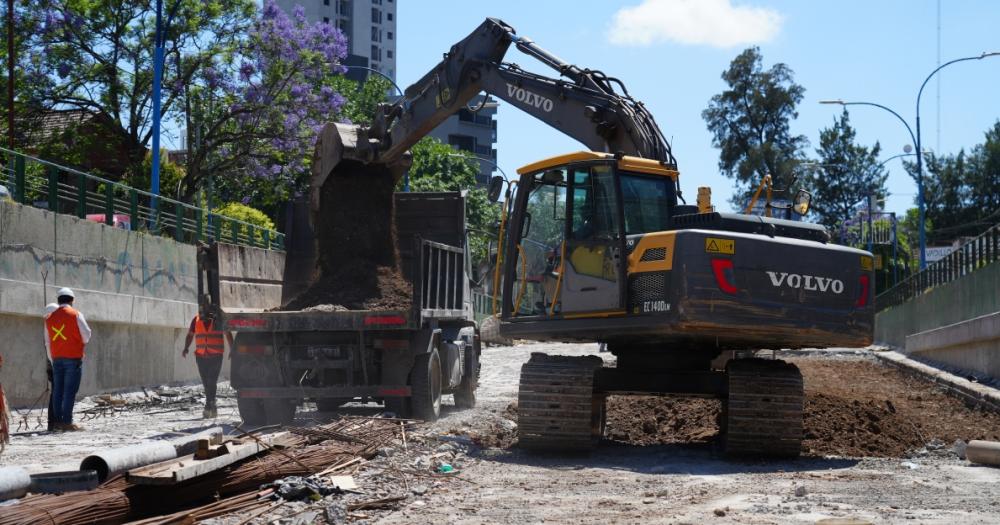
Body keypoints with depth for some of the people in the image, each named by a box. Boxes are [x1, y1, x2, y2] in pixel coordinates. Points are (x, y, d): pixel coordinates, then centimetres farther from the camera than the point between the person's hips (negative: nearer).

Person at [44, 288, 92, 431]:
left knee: (58, 390, 7)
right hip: (73, 357, -5)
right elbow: (86, 335, -5)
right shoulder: (75, 314, -6)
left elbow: (48, 342, 14)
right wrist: (81, 344, 17)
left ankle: (58, 421, 7)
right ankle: (67, 422, -11)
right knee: (70, 390, -7)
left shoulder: (50, 318, 11)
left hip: (57, 359, 5)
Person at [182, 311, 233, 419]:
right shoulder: (196, 320, 6)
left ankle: (208, 408, -15)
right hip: (201, 356, 3)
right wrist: (186, 348, -6)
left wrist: (232, 350, 1)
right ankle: (213, 409, 14)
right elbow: (190, 335, 9)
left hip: (216, 356, -3)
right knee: (206, 383, 5)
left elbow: (228, 334, 6)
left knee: (211, 382, -14)